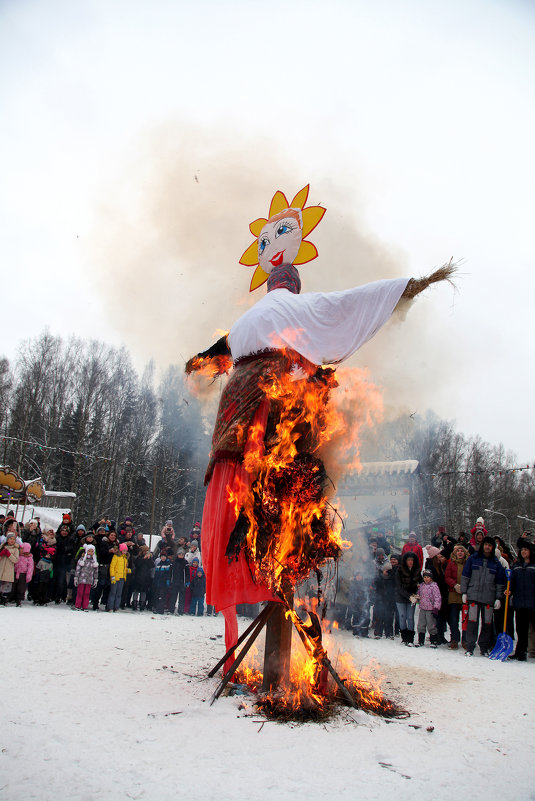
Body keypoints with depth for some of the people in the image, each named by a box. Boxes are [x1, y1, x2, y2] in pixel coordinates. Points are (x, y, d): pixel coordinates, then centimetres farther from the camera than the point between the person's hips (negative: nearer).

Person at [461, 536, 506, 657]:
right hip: (473, 595, -2)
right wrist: (464, 592, 0)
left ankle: (484, 648, 16)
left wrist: (498, 598, 5)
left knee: (487, 623, 3)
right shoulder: (473, 559, 6)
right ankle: (469, 648, 0)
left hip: (489, 597, 2)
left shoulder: (496, 563, 10)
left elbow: (500, 582, 12)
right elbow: (465, 576, 6)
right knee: (472, 621, -6)